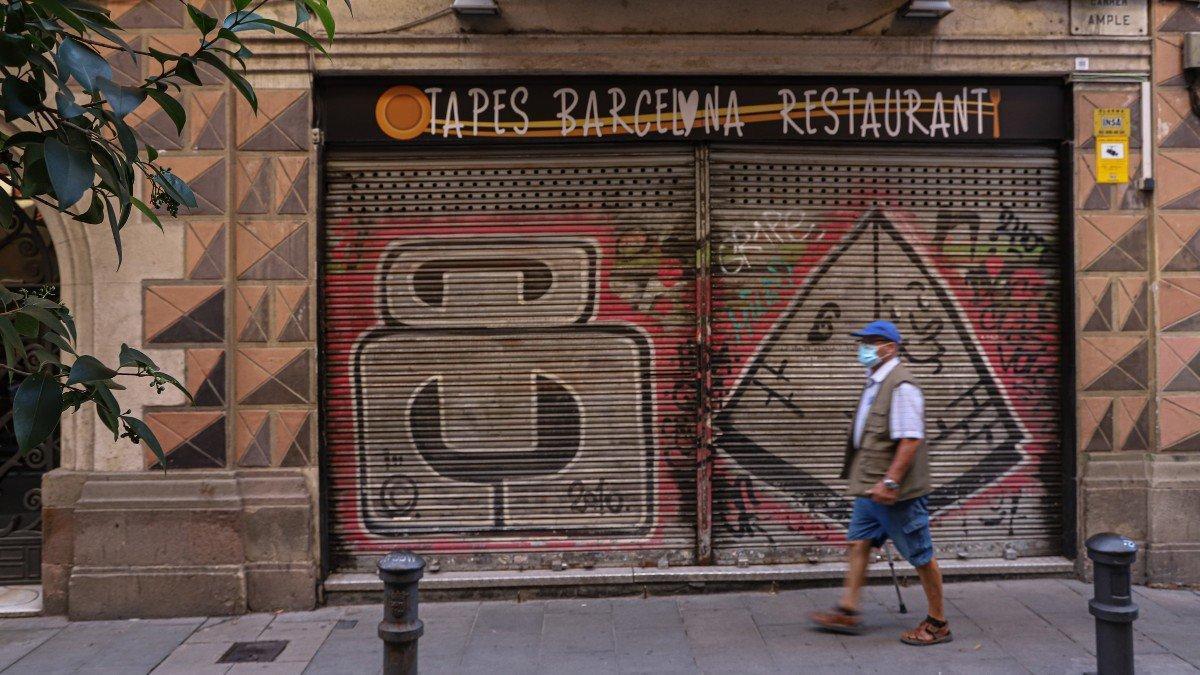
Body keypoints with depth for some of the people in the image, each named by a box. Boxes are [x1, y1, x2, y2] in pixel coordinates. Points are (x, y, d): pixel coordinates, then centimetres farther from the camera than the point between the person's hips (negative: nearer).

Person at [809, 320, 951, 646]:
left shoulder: (901, 386, -19)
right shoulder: (875, 382, 12)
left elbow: (911, 439, -25)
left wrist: (890, 482, -27)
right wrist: (866, 481, 21)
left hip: (897, 491, -10)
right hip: (870, 487, 10)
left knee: (921, 556, 3)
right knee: (859, 543, 13)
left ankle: (938, 624, 16)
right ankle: (848, 612, 22)